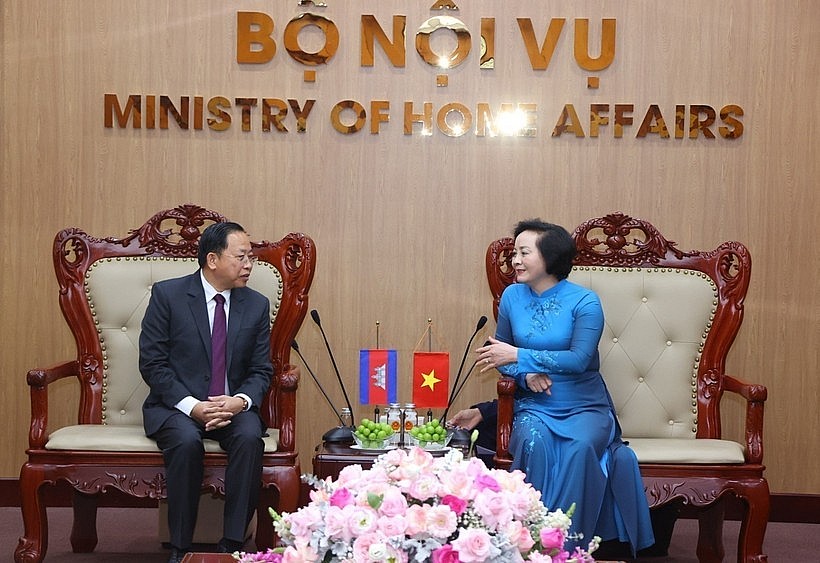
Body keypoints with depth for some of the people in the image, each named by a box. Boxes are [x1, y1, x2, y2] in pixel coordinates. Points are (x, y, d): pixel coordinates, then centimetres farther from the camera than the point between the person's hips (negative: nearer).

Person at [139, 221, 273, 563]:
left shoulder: (257, 305, 7)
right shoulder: (167, 294, -3)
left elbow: (261, 371, 8)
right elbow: (152, 363, -6)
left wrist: (240, 400, -15)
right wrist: (191, 406, -19)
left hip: (233, 407, 2)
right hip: (176, 406, -2)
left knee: (250, 438, -31)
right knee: (187, 442, -35)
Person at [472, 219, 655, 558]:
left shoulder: (585, 301, -8)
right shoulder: (512, 296, 4)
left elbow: (579, 359, -18)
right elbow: (501, 355, 12)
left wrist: (519, 356, -22)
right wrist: (525, 373, -10)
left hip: (585, 407, -2)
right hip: (534, 406, 2)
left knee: (581, 447, -35)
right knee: (534, 442, -33)